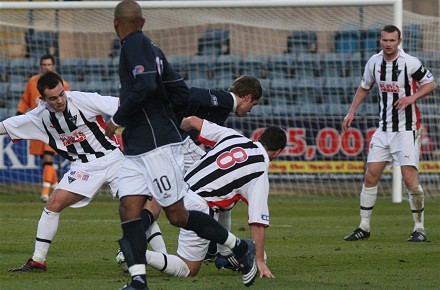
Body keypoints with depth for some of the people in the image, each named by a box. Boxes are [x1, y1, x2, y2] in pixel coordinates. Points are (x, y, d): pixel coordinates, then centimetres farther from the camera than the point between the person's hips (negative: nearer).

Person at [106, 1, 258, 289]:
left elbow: (145, 87, -26)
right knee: (129, 209, -2)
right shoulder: (150, 46, 15)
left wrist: (117, 120, -15)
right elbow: (181, 92, 17)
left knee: (177, 215, -4)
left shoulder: (135, 45, -12)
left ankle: (241, 248, 10)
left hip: (158, 145, -9)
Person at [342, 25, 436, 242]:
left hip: (406, 129, -5)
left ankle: (419, 228, -1)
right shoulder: (374, 62, 4)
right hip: (384, 129, 5)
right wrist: (351, 112, 14)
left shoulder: (410, 63, -11)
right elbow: (364, 87, 20)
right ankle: (364, 227, 13)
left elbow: (430, 83, -2)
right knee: (370, 176, 2)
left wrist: (412, 97, -18)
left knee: (410, 178, -12)